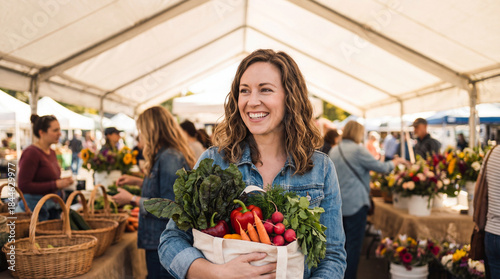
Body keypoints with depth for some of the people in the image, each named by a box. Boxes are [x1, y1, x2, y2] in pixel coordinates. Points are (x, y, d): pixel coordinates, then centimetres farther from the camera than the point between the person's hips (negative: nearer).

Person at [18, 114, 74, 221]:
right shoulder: (30, 153, -15)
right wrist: (56, 184, -22)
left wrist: (62, 181, 2)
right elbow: (23, 186, -22)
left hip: (52, 207, 8)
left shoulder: (51, 152, 10)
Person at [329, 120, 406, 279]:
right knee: (354, 244, 0)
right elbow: (380, 167, -6)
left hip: (337, 203, 7)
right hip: (355, 203, -7)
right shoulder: (358, 150, -12)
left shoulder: (333, 151, 9)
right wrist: (394, 163, 12)